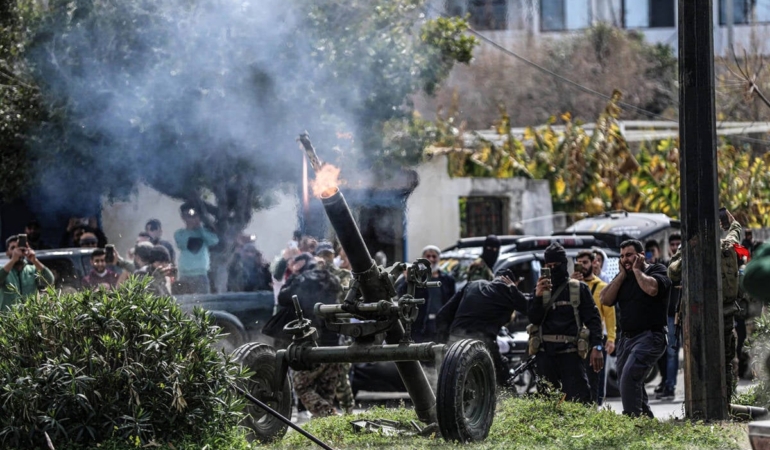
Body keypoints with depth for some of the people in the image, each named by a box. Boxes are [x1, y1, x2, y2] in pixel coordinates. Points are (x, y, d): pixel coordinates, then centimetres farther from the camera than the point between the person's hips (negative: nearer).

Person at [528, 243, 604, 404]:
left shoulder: (579, 288, 8)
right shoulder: (541, 289, 16)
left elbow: (593, 319, 1)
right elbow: (534, 318, 5)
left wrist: (597, 347, -11)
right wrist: (538, 296, -12)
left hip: (570, 352, -3)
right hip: (545, 353, 3)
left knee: (579, 399, -12)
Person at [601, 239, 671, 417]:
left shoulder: (657, 270, -2)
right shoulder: (623, 276, 16)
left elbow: (652, 288, -25)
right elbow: (606, 300, 3)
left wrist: (636, 269, -10)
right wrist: (622, 274, 0)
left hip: (650, 336, -8)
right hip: (626, 337, 8)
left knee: (629, 375, -25)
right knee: (629, 381, 11)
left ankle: (632, 417, -27)